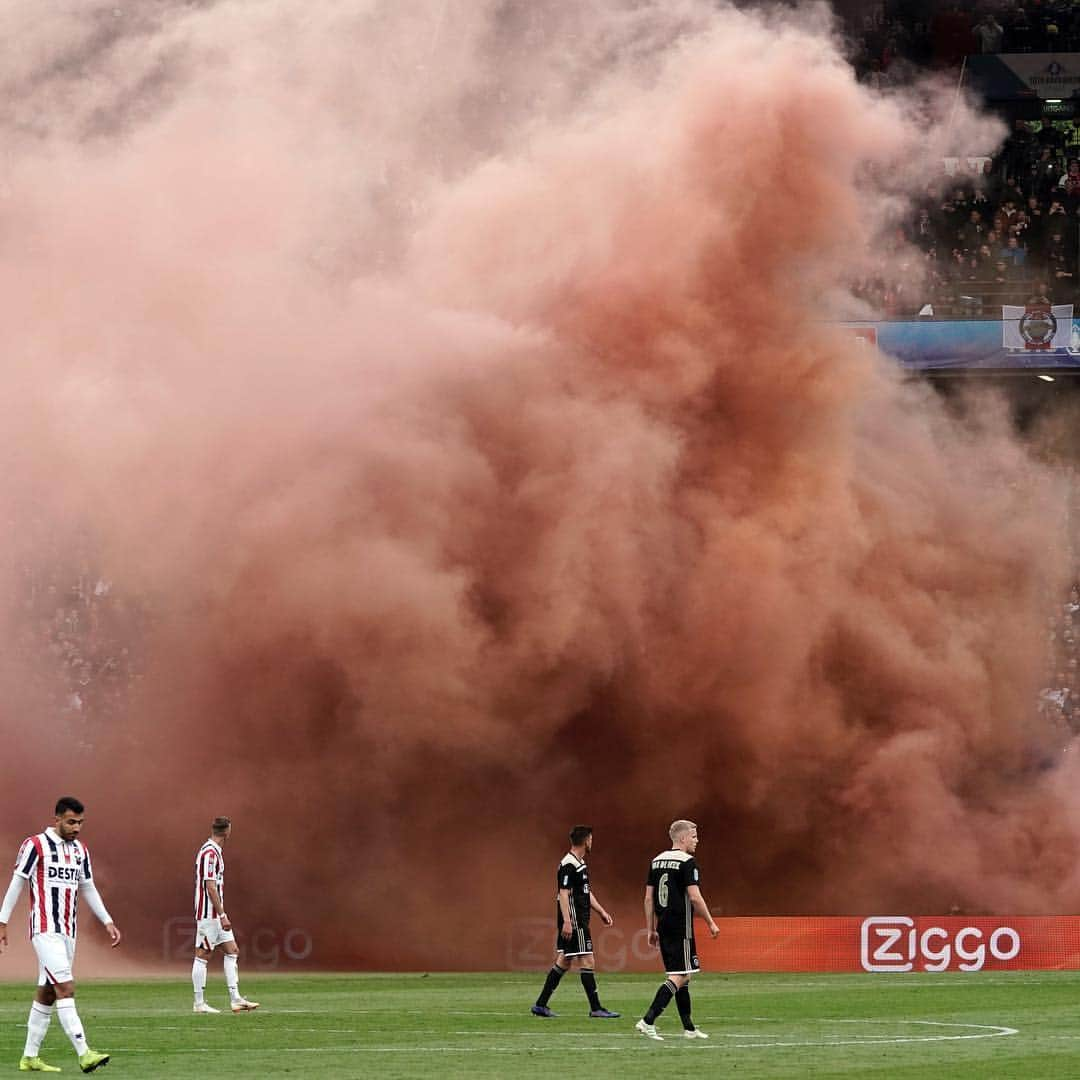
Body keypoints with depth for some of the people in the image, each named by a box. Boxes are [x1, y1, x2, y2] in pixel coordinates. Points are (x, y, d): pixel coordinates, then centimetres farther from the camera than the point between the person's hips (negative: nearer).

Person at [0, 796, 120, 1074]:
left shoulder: (81, 850, 13)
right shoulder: (35, 845, -7)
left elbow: (88, 889, 21)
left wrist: (108, 921, 14)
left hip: (68, 931, 7)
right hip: (45, 930, -7)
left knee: (46, 993, 9)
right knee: (66, 988, -16)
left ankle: (30, 1057, 15)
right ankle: (84, 1054, -24)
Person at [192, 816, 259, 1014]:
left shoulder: (215, 852, 14)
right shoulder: (209, 853, -16)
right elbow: (210, 887, -21)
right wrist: (222, 915, -21)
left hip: (217, 914, 10)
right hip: (208, 914, -10)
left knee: (232, 951, 7)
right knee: (202, 955, -3)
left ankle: (235, 999, 7)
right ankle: (199, 1003, 1)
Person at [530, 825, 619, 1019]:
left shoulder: (580, 863, 17)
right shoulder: (568, 865, -15)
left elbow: (586, 892, 25)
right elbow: (563, 894, -20)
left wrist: (601, 912, 23)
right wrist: (567, 921, -25)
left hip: (580, 921, 10)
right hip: (574, 921, -10)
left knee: (563, 962, 11)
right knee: (587, 962, -7)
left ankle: (540, 1005, 13)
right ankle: (595, 1008, -4)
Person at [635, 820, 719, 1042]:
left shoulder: (657, 861, 12)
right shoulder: (687, 861, -11)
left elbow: (649, 898, 12)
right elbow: (695, 897, -16)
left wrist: (651, 929, 17)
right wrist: (711, 923, -7)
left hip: (664, 926, 8)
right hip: (681, 928, -8)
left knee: (682, 976, 15)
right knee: (678, 976, -7)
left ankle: (689, 1028, 18)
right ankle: (648, 1021, -17)